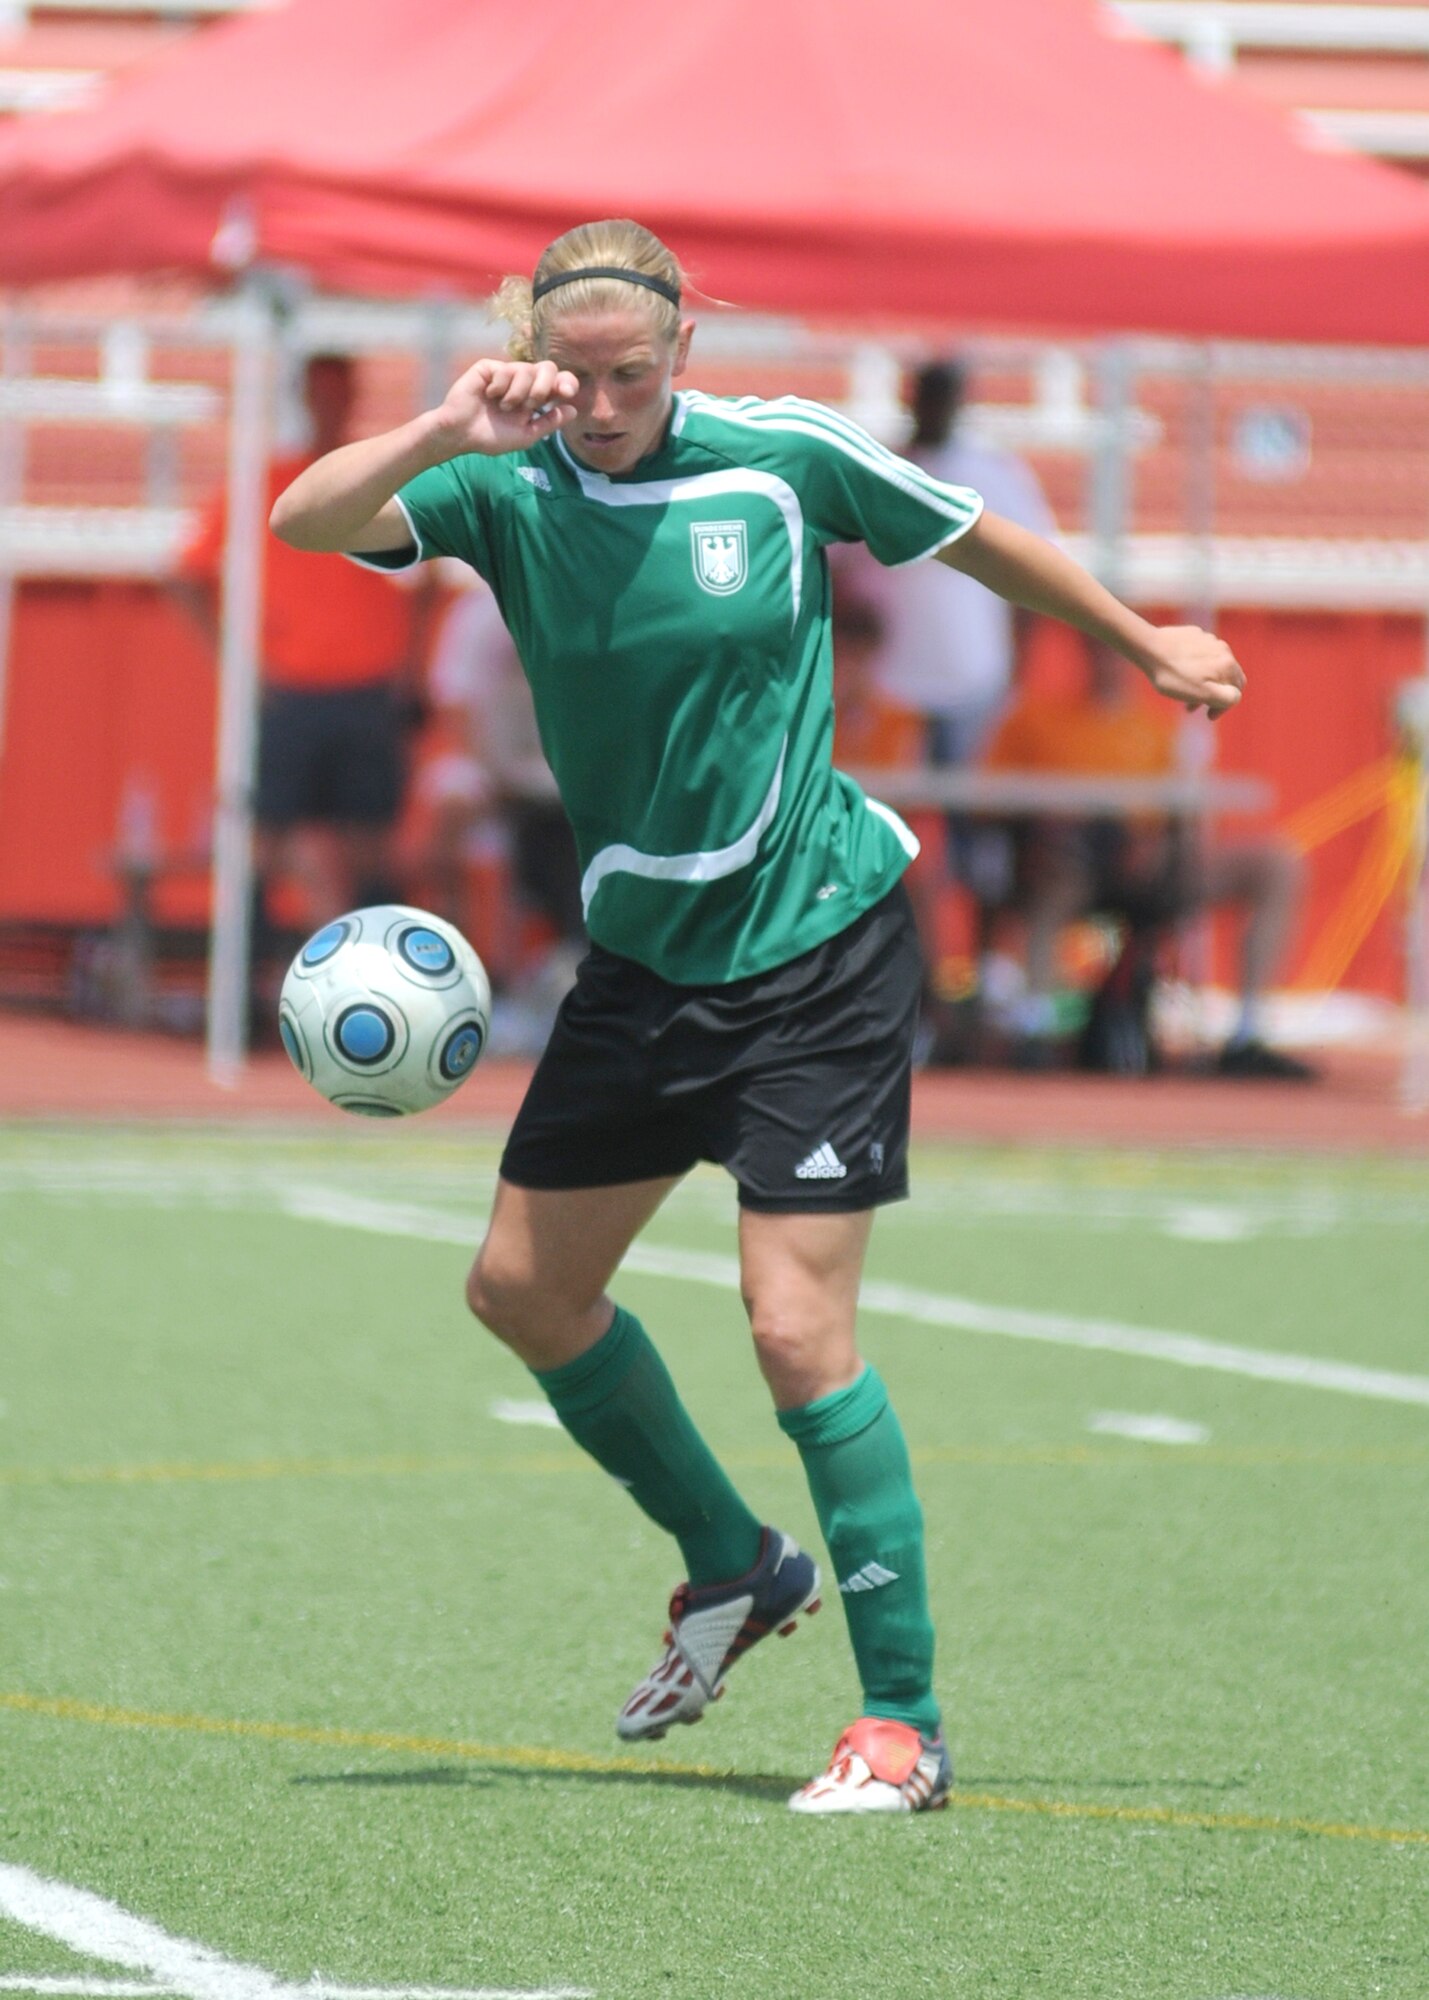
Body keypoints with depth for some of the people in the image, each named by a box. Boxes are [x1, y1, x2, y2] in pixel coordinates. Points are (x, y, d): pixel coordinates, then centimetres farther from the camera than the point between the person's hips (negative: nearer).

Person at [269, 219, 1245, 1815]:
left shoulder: (784, 454, -11)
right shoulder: (507, 485, -7)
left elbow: (976, 540, 6)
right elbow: (303, 520, -22)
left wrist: (1149, 644, 17)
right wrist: (445, 433, -38)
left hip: (818, 948, -5)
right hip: (643, 956, 5)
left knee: (797, 1327, -13)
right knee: (524, 1286, 11)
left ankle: (902, 1719, -5)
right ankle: (734, 1566, 33)